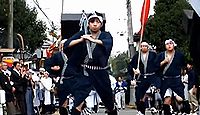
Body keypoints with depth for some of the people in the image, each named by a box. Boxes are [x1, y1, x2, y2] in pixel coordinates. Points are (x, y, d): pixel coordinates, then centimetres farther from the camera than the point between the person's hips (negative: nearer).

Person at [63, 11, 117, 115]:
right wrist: (81, 40, -21)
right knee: (78, 100, -19)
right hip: (84, 72, 0)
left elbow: (107, 43, -22)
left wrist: (92, 39, -35)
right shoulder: (82, 34, 6)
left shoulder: (106, 36, 3)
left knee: (110, 105, 12)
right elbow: (67, 44, -6)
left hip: (100, 73, 0)